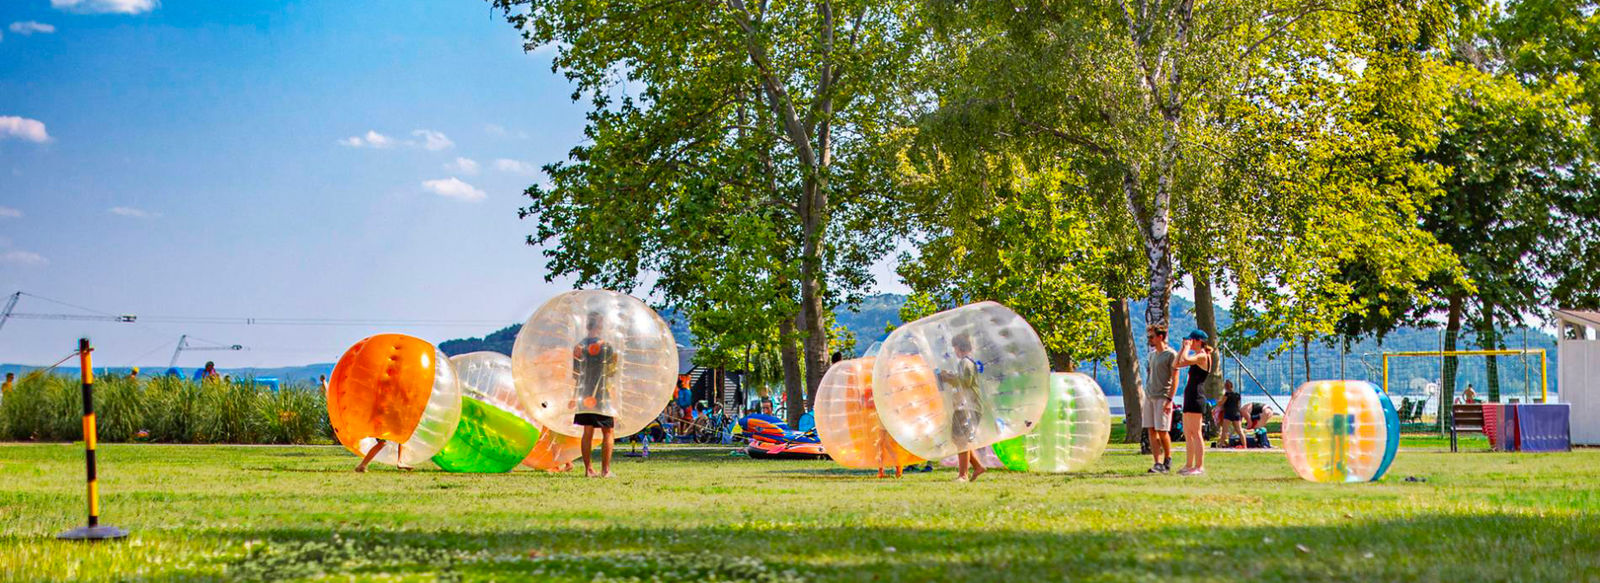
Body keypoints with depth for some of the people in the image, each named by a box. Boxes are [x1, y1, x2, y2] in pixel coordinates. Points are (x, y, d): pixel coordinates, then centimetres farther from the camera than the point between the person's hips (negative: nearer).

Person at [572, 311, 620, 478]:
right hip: (603, 395, -4)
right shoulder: (607, 346, -8)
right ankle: (605, 470, -3)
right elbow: (612, 373, -3)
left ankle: (588, 469, 7)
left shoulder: (579, 346, 5)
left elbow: (576, 374, 9)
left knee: (588, 433, 8)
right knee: (607, 433, 2)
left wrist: (574, 397, 17)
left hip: (585, 395, 5)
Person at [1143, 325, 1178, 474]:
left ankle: (1168, 460, 12)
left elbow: (1175, 379, -10)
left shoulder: (1171, 354, -6)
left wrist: (1169, 399, -17)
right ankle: (1158, 464, 1)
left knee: (1162, 431, -5)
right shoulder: (1151, 355, 16)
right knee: (1152, 431, 1)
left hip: (1163, 398, -7)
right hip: (1149, 397, 7)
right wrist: (1144, 401, 17)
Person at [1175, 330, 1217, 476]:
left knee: (1196, 434, -9)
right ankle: (1189, 465, 17)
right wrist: (1182, 348, 13)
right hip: (1189, 398, 10)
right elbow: (1175, 365, 19)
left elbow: (1185, 360, -26)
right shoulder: (1196, 357, 18)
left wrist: (1187, 347, -10)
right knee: (1187, 434, 12)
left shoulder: (1203, 356, -10)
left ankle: (1199, 466, -9)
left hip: (1196, 398, -10)